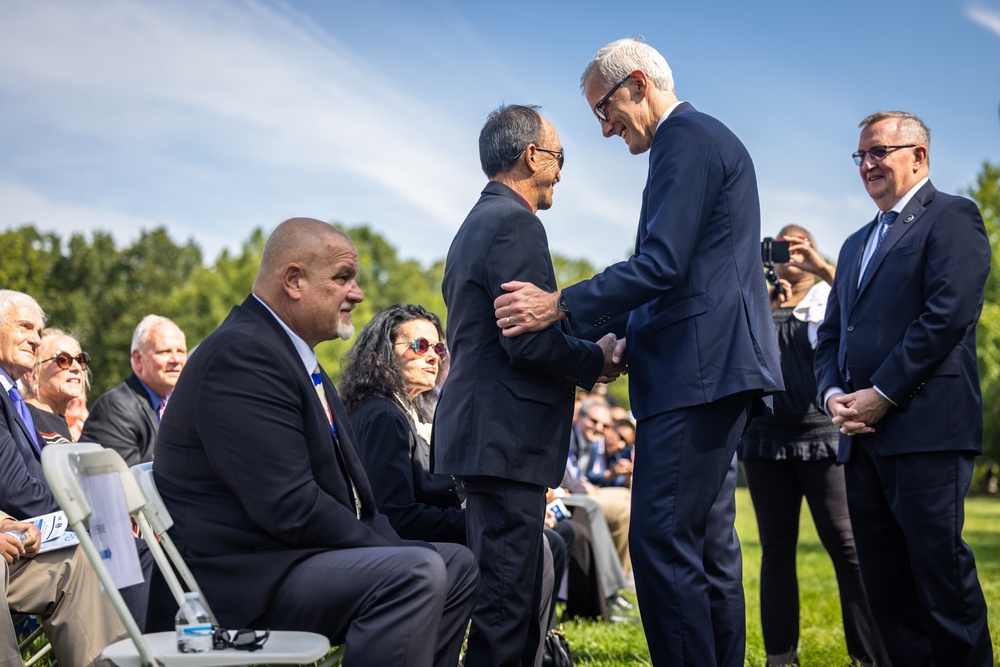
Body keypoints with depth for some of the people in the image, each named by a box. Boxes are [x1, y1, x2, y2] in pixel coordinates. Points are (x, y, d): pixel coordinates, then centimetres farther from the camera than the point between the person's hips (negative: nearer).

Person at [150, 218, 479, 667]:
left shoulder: (292, 354, 17)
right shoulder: (242, 353, -17)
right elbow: (291, 507, -24)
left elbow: (346, 487, 14)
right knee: (415, 573, -27)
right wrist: (389, 551, -14)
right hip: (230, 583, -11)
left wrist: (391, 545, -2)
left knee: (457, 565, 11)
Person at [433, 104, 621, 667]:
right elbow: (529, 342, -20)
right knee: (508, 595, -8)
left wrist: (578, 361, 17)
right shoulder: (515, 223, -11)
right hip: (508, 436, -11)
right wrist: (597, 360, -3)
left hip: (479, 428, 11)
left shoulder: (476, 224, 21)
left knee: (508, 592, 15)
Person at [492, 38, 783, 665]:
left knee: (663, 544, -11)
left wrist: (561, 305, -15)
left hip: (696, 373, -11)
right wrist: (630, 339, 20)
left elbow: (663, 263, -19)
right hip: (715, 370, 11)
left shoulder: (687, 138, -9)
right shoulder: (707, 138, 23)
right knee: (709, 546, 13)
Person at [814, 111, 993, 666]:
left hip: (925, 429, -8)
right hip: (863, 435, 8)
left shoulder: (951, 218, 0)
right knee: (885, 584, 8)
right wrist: (833, 394, 0)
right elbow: (832, 334, 21)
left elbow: (949, 313, -13)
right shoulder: (857, 244, 25)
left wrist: (882, 393, -15)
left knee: (940, 573, -8)